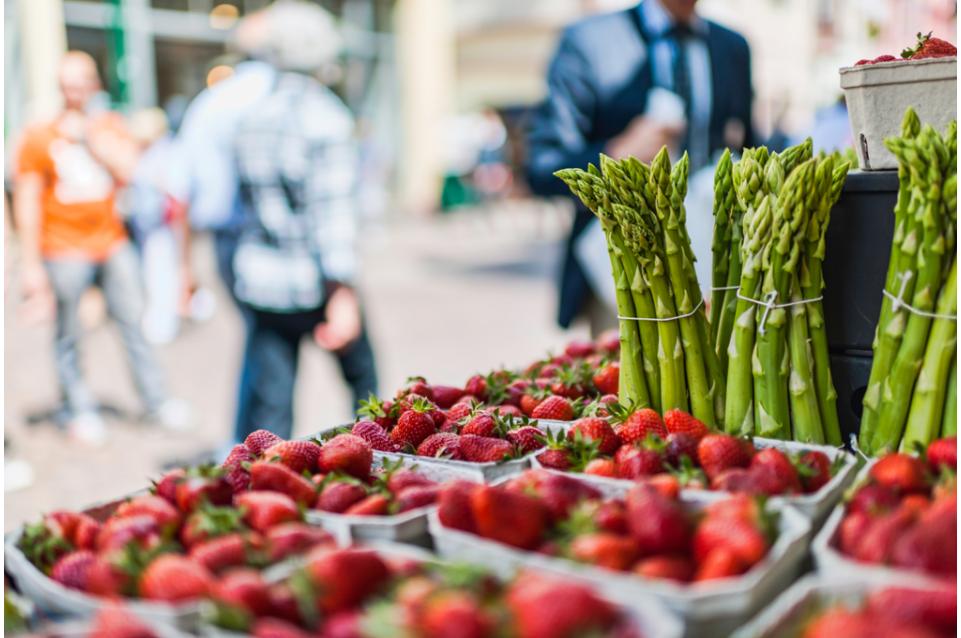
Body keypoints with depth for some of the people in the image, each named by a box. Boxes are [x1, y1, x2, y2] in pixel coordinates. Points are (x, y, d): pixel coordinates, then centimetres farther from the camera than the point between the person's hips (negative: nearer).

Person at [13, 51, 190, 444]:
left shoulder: (111, 126, 9)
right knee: (69, 336, 3)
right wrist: (31, 264, -5)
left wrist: (90, 134, -12)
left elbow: (129, 171, -7)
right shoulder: (38, 137, 0)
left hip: (112, 244, 3)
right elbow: (27, 203, -1)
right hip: (64, 250, -2)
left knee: (133, 321, 6)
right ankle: (78, 411, 19)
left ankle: (156, 401, 17)